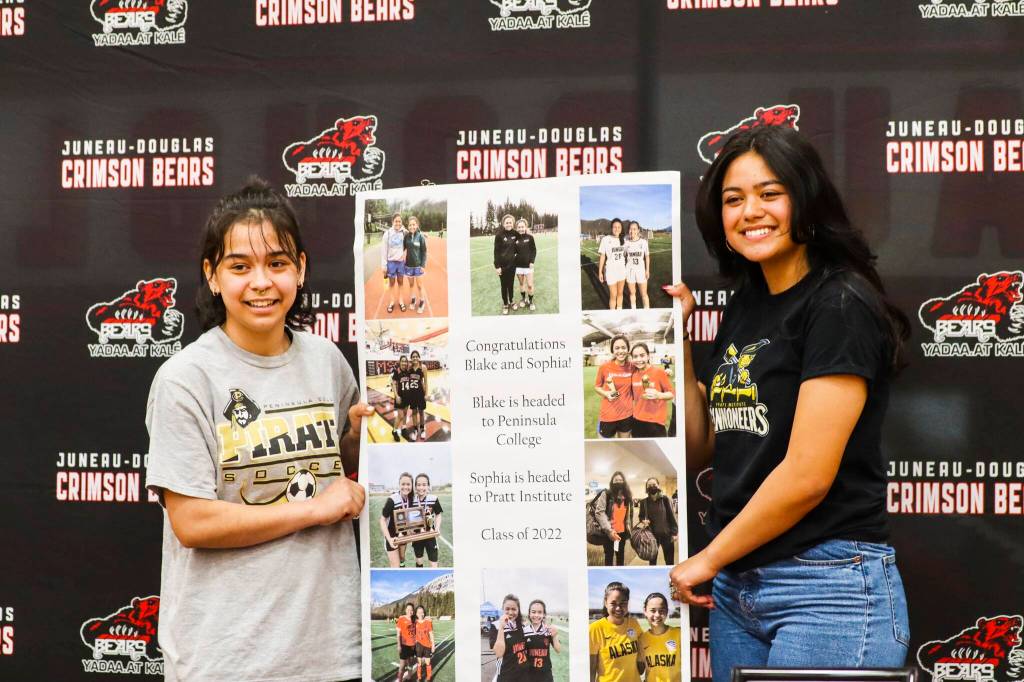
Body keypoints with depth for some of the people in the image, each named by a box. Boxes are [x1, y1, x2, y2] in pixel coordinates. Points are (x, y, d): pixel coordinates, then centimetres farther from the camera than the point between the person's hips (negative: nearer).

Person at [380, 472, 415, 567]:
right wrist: (389, 539, -32)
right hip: (392, 535, -6)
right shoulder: (392, 500, -29)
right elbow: (383, 520, -23)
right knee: (395, 566, -8)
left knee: (402, 559, 25)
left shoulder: (411, 498, -11)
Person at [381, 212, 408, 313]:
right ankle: (391, 302, 20)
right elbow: (383, 250, -7)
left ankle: (400, 301, 24)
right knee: (392, 283, 9)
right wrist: (383, 265, -7)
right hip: (391, 262, -2)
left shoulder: (404, 232, -5)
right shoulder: (388, 233, -10)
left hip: (401, 261, 2)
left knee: (400, 282, 13)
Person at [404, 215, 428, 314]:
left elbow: (424, 251, -6)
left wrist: (423, 265, -9)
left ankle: (421, 302, 22)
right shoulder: (406, 236, -4)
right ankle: (413, 300, 33)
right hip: (409, 264, 2)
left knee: (419, 285, 6)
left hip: (418, 265, -2)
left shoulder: (420, 236, -10)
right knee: (411, 284, 15)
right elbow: (403, 248, 8)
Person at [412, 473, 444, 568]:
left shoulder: (433, 499, -12)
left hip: (430, 535, -2)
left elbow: (438, 515, 1)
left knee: (433, 564, -2)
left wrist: (437, 528, -14)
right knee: (419, 561, 17)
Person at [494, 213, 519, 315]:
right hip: (503, 265, -4)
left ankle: (511, 302, 32)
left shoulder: (515, 234, -1)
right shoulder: (499, 235, -14)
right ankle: (505, 305, 22)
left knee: (511, 284, 15)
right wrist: (497, 266, -16)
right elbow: (496, 251, -13)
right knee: (504, 285, 8)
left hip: (512, 264, 4)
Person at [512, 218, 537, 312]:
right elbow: (514, 251, 4)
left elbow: (534, 250, -3)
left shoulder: (529, 237, -6)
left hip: (528, 264, -2)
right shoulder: (515, 238, -1)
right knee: (521, 283, 14)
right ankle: (523, 299, 32)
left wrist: (532, 261, -10)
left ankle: (531, 301, 17)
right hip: (518, 265, 2)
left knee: (530, 285, 0)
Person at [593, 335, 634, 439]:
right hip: (607, 416, -2)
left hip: (627, 415, 3)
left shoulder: (632, 367, -5)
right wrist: (606, 394, -17)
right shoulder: (604, 367, -12)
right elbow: (596, 386, 1)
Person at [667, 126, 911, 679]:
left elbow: (808, 475, -18)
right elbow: (700, 450, 14)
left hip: (829, 590, -7)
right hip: (737, 588, 8)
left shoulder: (840, 306, -13)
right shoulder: (745, 305, 12)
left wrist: (709, 558, -7)